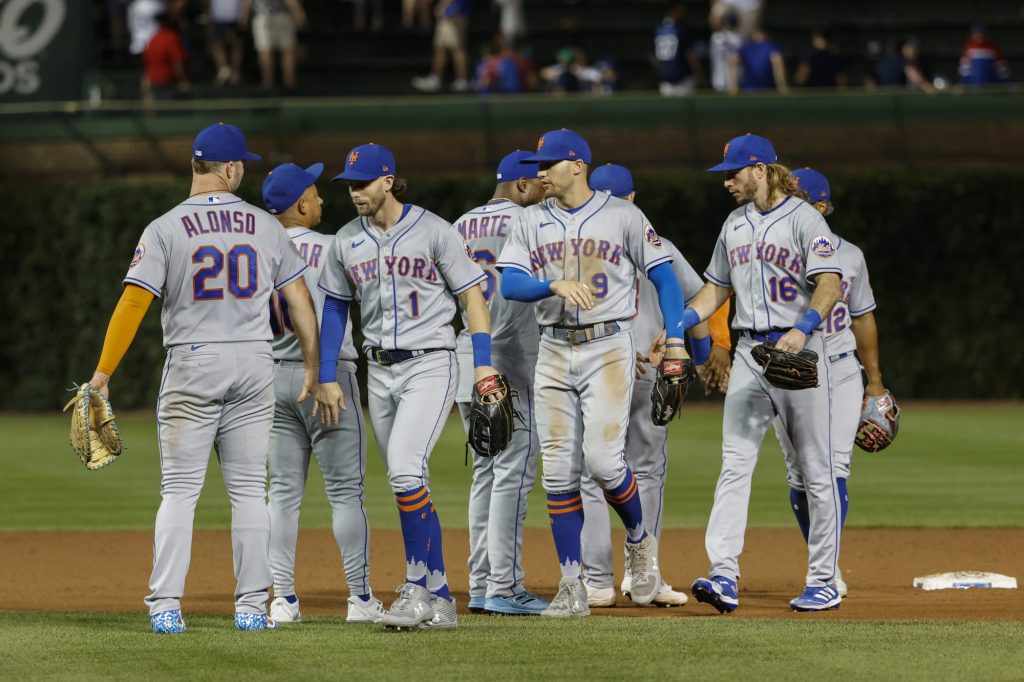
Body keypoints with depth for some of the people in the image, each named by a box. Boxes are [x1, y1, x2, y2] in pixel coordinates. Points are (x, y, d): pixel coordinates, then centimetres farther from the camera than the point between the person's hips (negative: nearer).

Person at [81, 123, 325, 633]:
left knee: (180, 488, 1)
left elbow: (132, 304, -11)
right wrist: (313, 370, 14)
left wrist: (102, 373, -8)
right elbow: (299, 301, 6)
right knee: (248, 489, 7)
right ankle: (251, 606, 5)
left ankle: (166, 605, -5)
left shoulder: (166, 229, -5)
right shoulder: (265, 226, 4)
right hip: (254, 363, 2)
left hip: (192, 364, -2)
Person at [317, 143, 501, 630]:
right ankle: (438, 599, 12)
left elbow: (471, 296, -4)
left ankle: (418, 586, -17)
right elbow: (335, 307, 15)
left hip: (430, 366, -6)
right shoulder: (346, 242, 7)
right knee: (408, 482, 7)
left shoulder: (434, 232, -7)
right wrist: (328, 377, 10)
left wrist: (484, 365, -10)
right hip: (379, 371, 6)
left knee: (405, 468, -22)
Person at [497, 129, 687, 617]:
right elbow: (509, 284, -3)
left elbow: (664, 277, 3)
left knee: (603, 459, -16)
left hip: (609, 348, -3)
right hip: (554, 352, 3)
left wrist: (675, 340, -7)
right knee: (559, 469, -1)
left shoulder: (622, 216, 1)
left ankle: (639, 540, 13)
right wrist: (556, 285, -22)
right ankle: (571, 587, 2)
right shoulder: (531, 222, 8)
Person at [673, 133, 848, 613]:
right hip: (750, 353, 6)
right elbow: (717, 287, 21)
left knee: (816, 470, 1)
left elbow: (830, 284, -17)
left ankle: (823, 583, 8)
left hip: (800, 349, -6)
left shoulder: (803, 218, -7)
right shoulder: (735, 223, 15)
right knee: (735, 463, -7)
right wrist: (677, 325, 6)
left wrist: (804, 327, -33)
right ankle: (724, 577, -15)